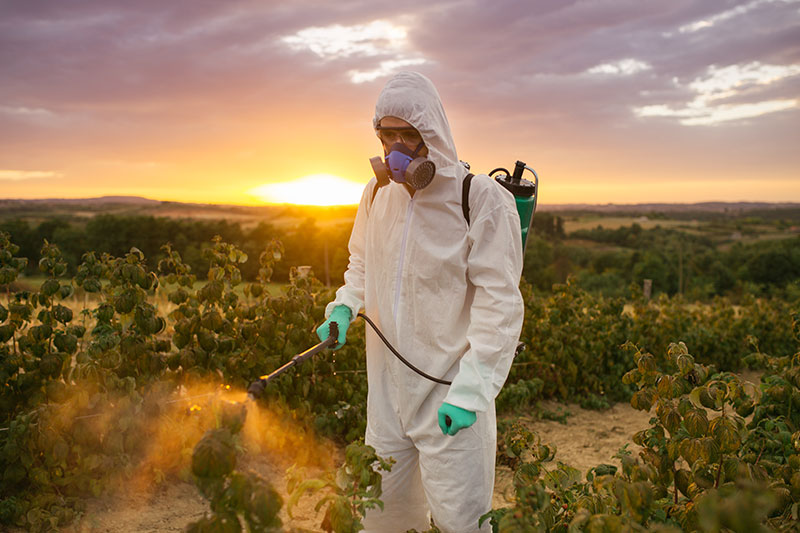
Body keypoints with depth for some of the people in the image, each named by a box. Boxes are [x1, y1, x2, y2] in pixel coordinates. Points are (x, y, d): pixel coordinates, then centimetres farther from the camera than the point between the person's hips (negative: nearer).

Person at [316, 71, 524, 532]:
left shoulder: (482, 199, -15)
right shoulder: (378, 194, 5)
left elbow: (499, 303, -17)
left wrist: (471, 390, -22)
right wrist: (345, 307, 1)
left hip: (448, 387, -5)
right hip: (389, 384, 6)